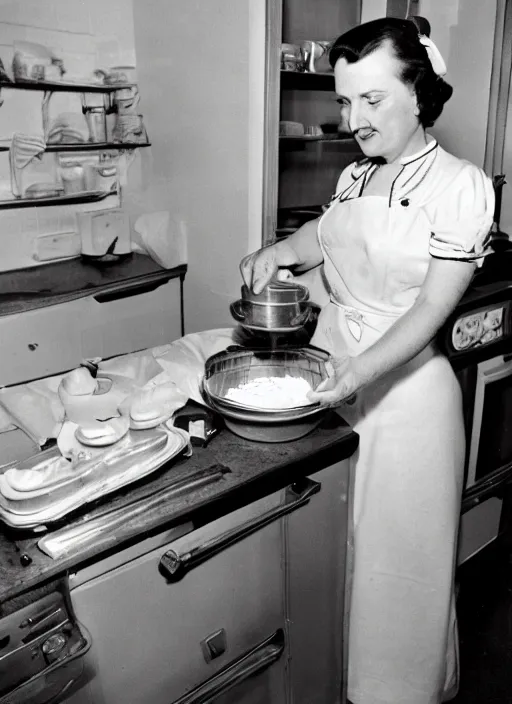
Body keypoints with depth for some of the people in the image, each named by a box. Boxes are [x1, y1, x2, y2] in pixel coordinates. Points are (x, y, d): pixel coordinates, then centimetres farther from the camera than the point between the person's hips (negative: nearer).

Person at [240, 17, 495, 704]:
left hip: (403, 385, -5)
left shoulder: (460, 185, -12)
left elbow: (434, 306, -17)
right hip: (331, 375, 6)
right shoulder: (353, 178, 7)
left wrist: (362, 370, -30)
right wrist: (279, 249, 2)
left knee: (399, 550, 9)